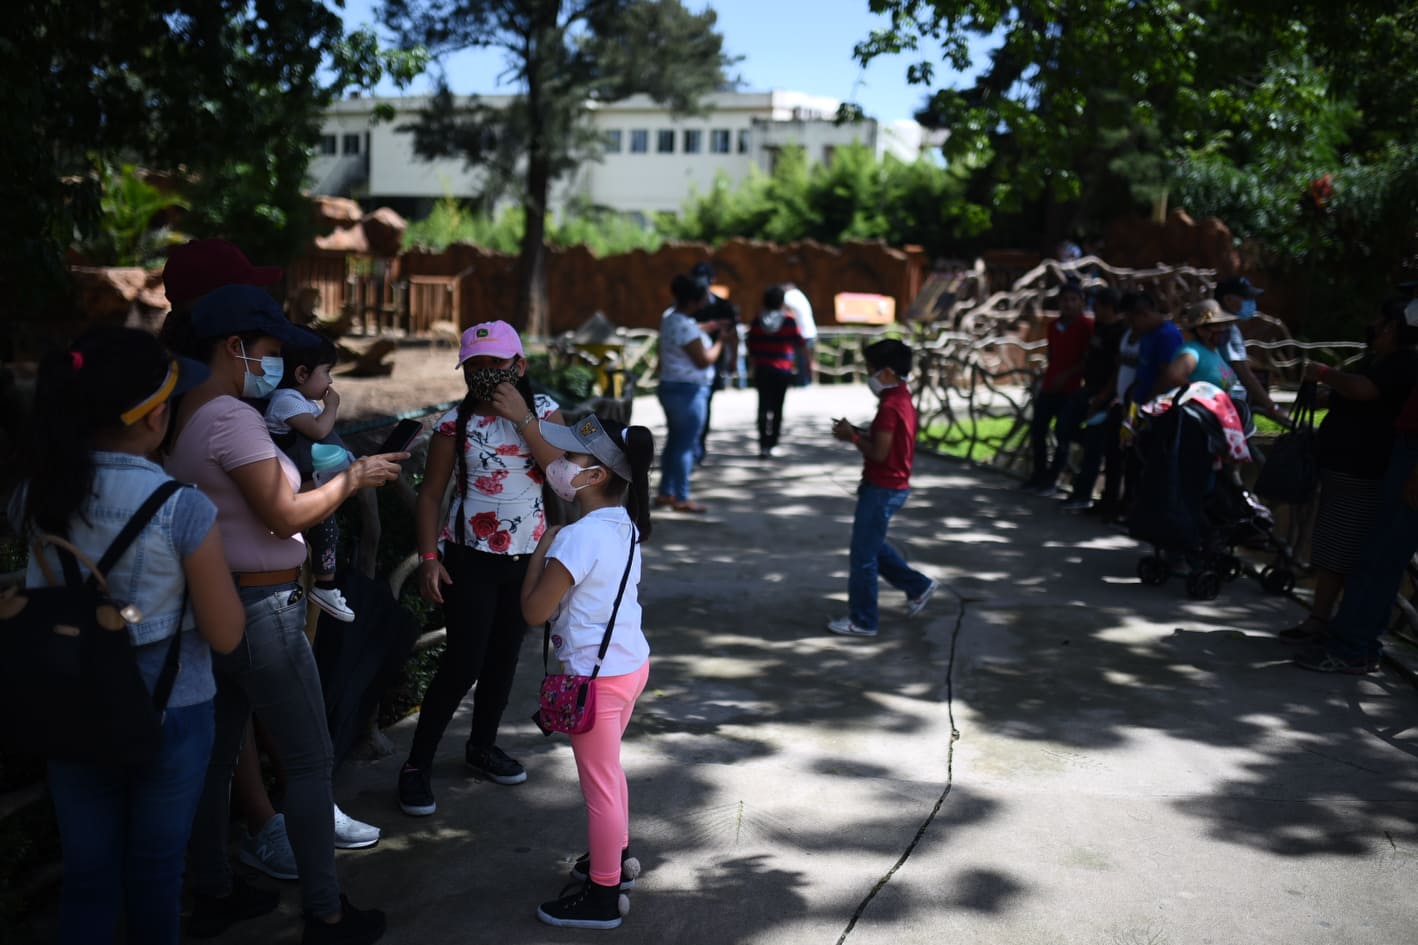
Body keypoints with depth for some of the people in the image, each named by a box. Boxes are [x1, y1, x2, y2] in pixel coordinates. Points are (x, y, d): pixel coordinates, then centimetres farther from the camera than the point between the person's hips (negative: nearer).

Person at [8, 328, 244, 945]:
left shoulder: (35, 496, -8)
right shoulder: (182, 509, -22)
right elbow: (226, 635, -14)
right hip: (169, 717, -4)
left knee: (87, 877, 17)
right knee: (155, 873, 16)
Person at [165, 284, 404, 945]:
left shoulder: (188, 414, 10)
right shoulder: (233, 417, -19)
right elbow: (283, 515, -20)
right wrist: (353, 477, -9)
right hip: (260, 608, -10)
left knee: (216, 754, 18)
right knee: (309, 760, 0)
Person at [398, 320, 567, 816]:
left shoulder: (543, 410, -2)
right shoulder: (456, 422, -8)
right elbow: (430, 493, -5)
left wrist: (522, 418, -22)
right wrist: (429, 557, -12)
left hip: (528, 556, 4)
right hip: (470, 558, -3)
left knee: (505, 654, 14)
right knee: (463, 661, -8)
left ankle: (482, 744, 34)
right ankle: (417, 764, 5)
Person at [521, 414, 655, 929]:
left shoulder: (578, 537, -25)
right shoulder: (624, 524, 1)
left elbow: (534, 610, -19)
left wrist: (540, 551, -10)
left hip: (597, 677, -9)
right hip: (632, 663, 9)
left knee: (599, 783, 5)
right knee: (607, 770, 26)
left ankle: (603, 895, 19)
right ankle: (617, 857, 44)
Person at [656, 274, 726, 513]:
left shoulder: (670, 316, 8)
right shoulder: (684, 326, -21)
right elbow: (704, 360, -20)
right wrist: (721, 341, -7)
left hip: (671, 387, 10)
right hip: (687, 391, -10)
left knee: (674, 441, 17)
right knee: (686, 445, -3)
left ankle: (665, 493, 23)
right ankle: (682, 498, 3)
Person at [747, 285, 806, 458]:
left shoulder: (757, 321, 0)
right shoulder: (789, 321, -7)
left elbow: (751, 345, 4)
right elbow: (799, 342, -5)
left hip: (762, 369, 2)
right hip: (783, 369, -2)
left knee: (763, 406, 1)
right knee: (777, 407, 7)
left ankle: (763, 445, -9)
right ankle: (772, 444, 8)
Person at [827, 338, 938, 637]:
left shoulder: (890, 406, -22)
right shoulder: (902, 398, 9)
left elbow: (879, 453, -24)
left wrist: (853, 437, -11)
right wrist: (859, 431, 3)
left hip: (882, 489, -10)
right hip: (893, 486, 10)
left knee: (862, 556, 0)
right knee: (872, 546, 24)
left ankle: (862, 621, 10)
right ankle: (917, 586, 29)